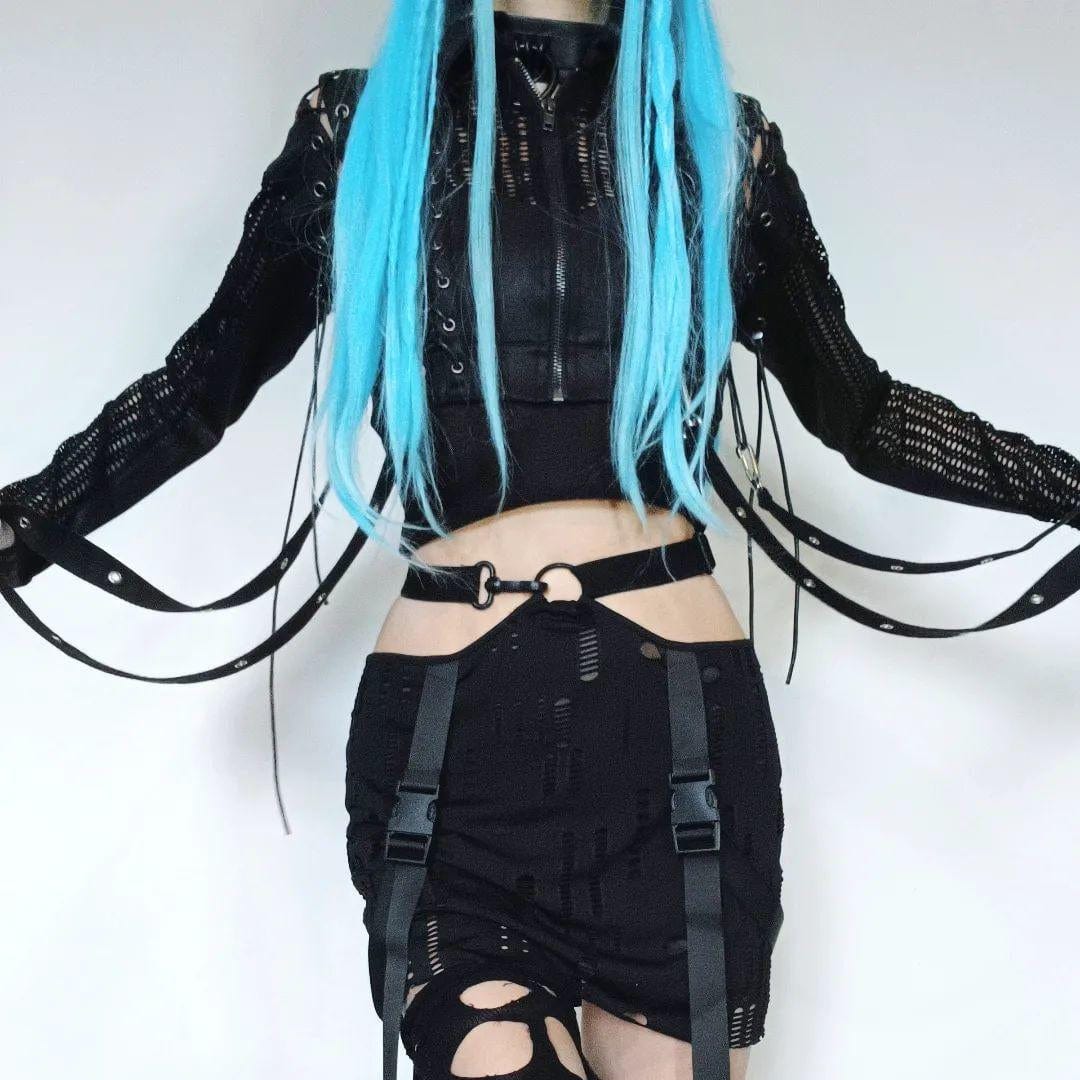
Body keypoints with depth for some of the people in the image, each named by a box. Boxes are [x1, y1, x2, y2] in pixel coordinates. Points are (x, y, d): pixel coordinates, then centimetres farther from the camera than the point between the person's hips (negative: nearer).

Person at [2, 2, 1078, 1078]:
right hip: (447, 728, -1)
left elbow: (859, 410, 14)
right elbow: (200, 387, 8)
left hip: (681, 719, 1)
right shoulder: (360, 128, 6)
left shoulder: (722, 142, 8)